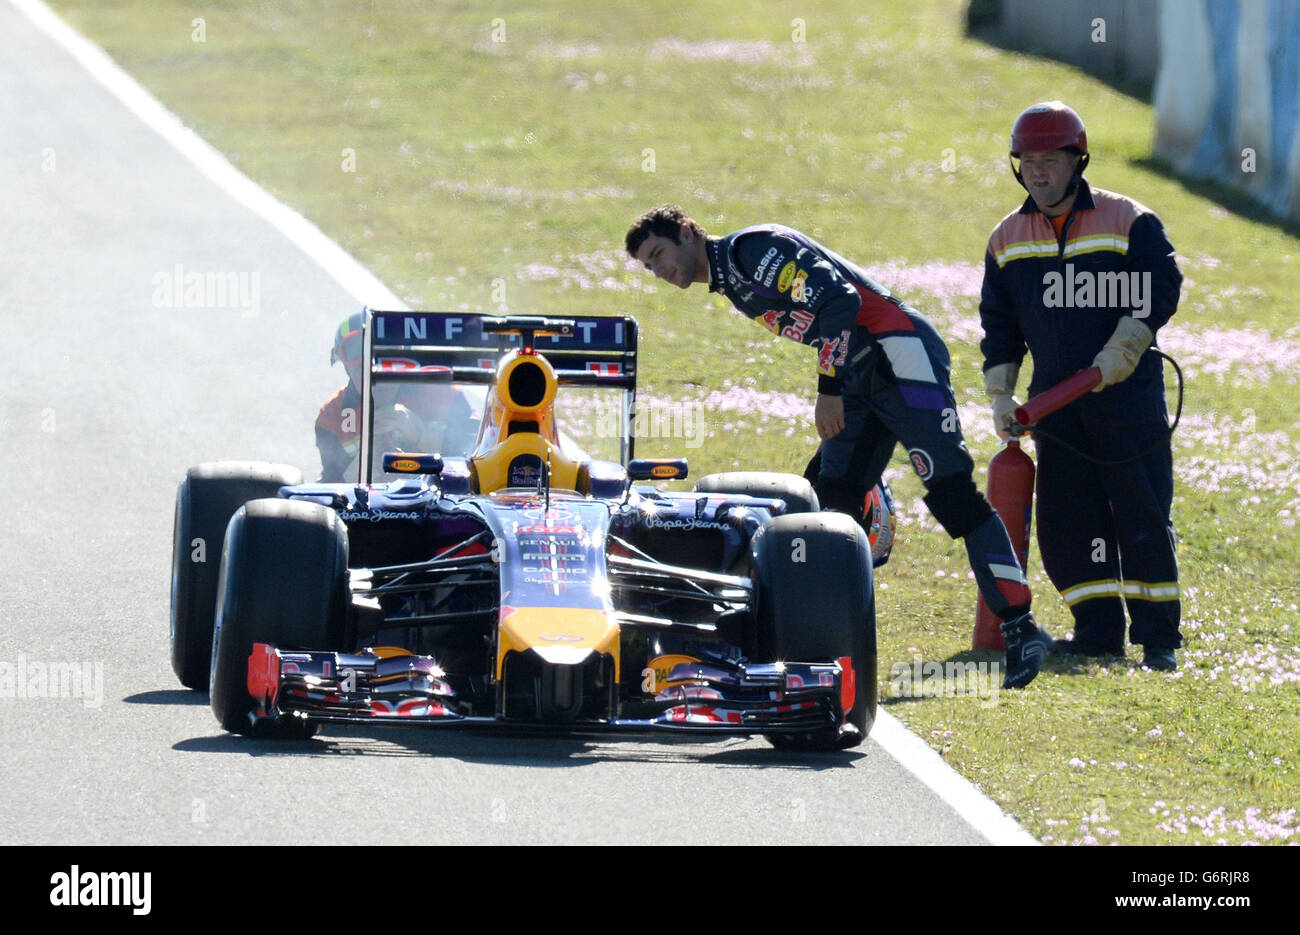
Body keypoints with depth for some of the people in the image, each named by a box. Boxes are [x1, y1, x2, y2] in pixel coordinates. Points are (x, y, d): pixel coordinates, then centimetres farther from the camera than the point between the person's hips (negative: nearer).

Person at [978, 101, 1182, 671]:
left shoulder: (1128, 222, -3)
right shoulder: (1008, 239, 11)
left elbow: (1161, 289, -6)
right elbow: (999, 322, 14)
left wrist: (1123, 348, -18)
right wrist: (999, 393, 4)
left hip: (1127, 390, -5)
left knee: (1142, 515, -6)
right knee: (1066, 518, 2)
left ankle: (1158, 638, -3)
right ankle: (1098, 630, 11)